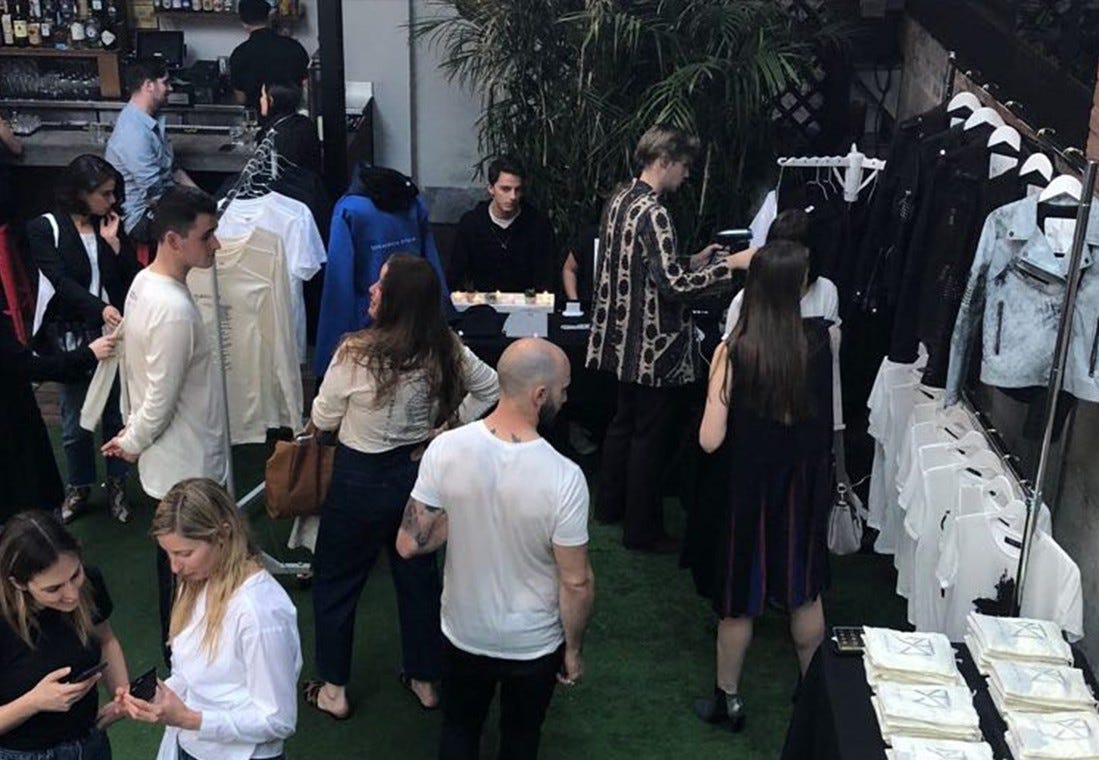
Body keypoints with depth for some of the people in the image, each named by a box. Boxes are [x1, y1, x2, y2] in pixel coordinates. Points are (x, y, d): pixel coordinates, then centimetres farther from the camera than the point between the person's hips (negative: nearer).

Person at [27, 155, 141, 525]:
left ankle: (116, 484, 27)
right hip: (72, 336, -2)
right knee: (75, 421, 7)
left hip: (116, 332, 3)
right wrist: (101, 309, -30)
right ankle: (79, 486, 28)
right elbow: (60, 280, -17)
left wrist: (113, 242, -10)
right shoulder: (45, 228, -5)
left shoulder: (110, 226, 5)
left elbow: (135, 278, 0)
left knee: (117, 412, 10)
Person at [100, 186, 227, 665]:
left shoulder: (144, 284, 3)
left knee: (177, 574, 24)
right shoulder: (174, 310, -28)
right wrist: (132, 443, -5)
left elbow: (136, 372, 12)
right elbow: (161, 400, -23)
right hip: (185, 475, -9)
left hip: (170, 468, 10)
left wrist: (132, 434, 18)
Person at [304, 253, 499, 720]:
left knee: (334, 579, 17)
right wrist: (447, 426, 6)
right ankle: (425, 680, 37)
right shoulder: (446, 350, -11)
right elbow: (490, 389, 5)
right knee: (418, 574, 21)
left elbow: (323, 419, -9)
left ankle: (333, 690, 29)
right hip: (420, 471, 5)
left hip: (362, 479, -5)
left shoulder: (358, 353, -24)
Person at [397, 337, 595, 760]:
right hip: (534, 645, -2)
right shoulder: (564, 477, -29)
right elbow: (576, 583, -20)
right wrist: (574, 649, -3)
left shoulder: (446, 448, -22)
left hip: (463, 633, 2)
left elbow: (409, 544, -14)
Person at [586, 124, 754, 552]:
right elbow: (672, 284, -28)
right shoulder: (653, 213, -21)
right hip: (654, 346, -10)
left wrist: (694, 262, 13)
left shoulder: (620, 200, 8)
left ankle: (611, 505, 37)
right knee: (651, 436, 2)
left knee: (625, 421, 22)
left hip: (624, 339, 10)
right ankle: (641, 530, 14)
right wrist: (732, 264, -22)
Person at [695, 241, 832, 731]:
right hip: (805, 484, 3)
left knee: (739, 598, 15)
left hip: (749, 487, -3)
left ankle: (728, 700, 33)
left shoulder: (734, 352, -22)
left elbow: (709, 440, -18)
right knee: (805, 593, 22)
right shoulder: (821, 339, -14)